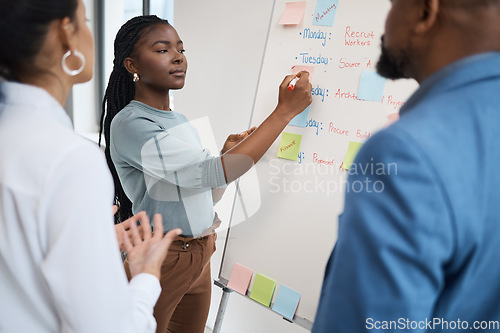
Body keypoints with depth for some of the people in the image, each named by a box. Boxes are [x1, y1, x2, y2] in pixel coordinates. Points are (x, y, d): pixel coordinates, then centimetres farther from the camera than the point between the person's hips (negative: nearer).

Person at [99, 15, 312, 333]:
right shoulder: (129, 125, -19)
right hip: (161, 257, -7)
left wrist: (227, 154, -6)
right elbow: (213, 173, -28)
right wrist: (286, 110, -24)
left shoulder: (180, 121, 8)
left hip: (200, 254, 8)